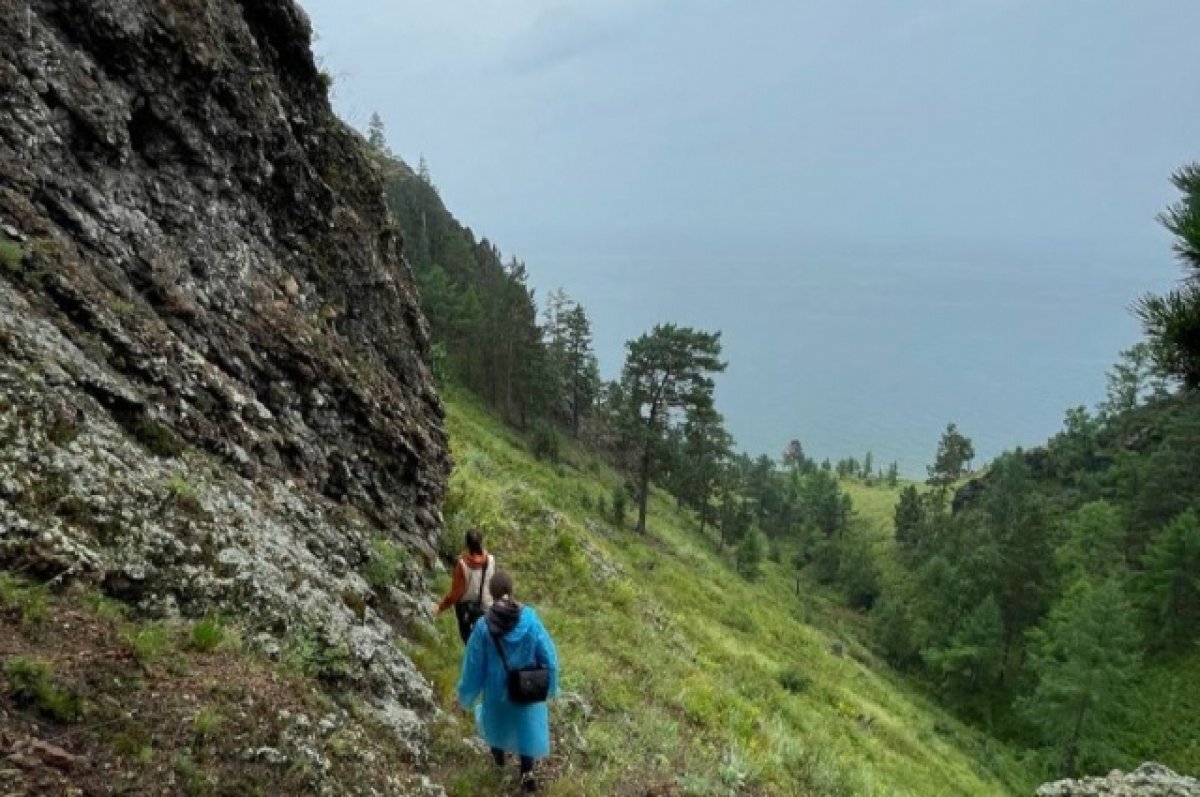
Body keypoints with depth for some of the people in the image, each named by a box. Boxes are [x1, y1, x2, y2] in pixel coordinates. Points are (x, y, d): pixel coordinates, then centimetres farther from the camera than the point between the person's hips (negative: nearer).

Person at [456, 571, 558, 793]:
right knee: (526, 725, 26)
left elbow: (473, 665, -16)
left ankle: (499, 754, 57)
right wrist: (550, 686, 3)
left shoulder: (484, 627, -28)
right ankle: (527, 772, 31)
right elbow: (548, 657, -14)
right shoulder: (530, 619, -24)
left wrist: (465, 696, 0)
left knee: (496, 717, 32)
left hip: (497, 688, 0)